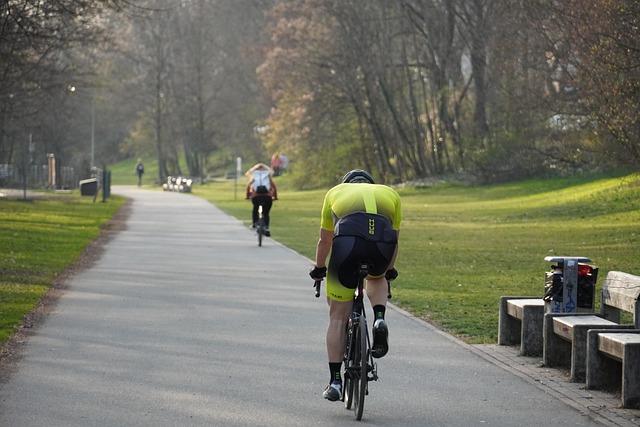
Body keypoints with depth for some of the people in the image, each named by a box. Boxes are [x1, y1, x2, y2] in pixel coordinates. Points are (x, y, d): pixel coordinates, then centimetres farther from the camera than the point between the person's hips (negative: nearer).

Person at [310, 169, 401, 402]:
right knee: (376, 278, 36)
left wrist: (319, 268, 51)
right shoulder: (390, 193, 34)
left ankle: (335, 381, 8)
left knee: (338, 316, 10)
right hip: (382, 246, 1)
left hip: (347, 243, -1)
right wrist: (389, 270, 53)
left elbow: (324, 240, 36)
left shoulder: (335, 192, 32)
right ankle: (379, 320, 8)